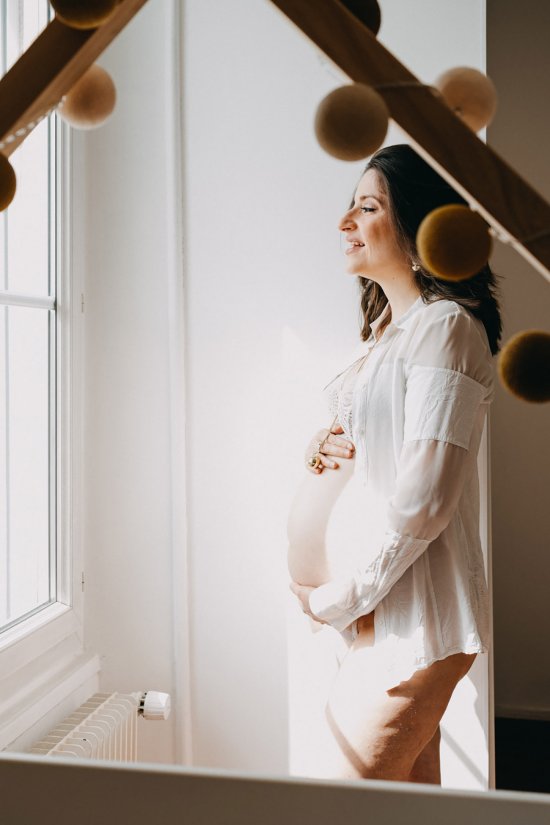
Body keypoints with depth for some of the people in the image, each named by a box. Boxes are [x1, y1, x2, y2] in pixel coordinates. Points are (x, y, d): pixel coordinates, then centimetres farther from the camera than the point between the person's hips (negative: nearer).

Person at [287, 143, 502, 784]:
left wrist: (339, 598, -12)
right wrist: (327, 452, 0)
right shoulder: (386, 330, 15)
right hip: (381, 607, 9)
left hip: (411, 610, -8)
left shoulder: (445, 327, -14)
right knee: (412, 793, 16)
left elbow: (424, 500, -20)